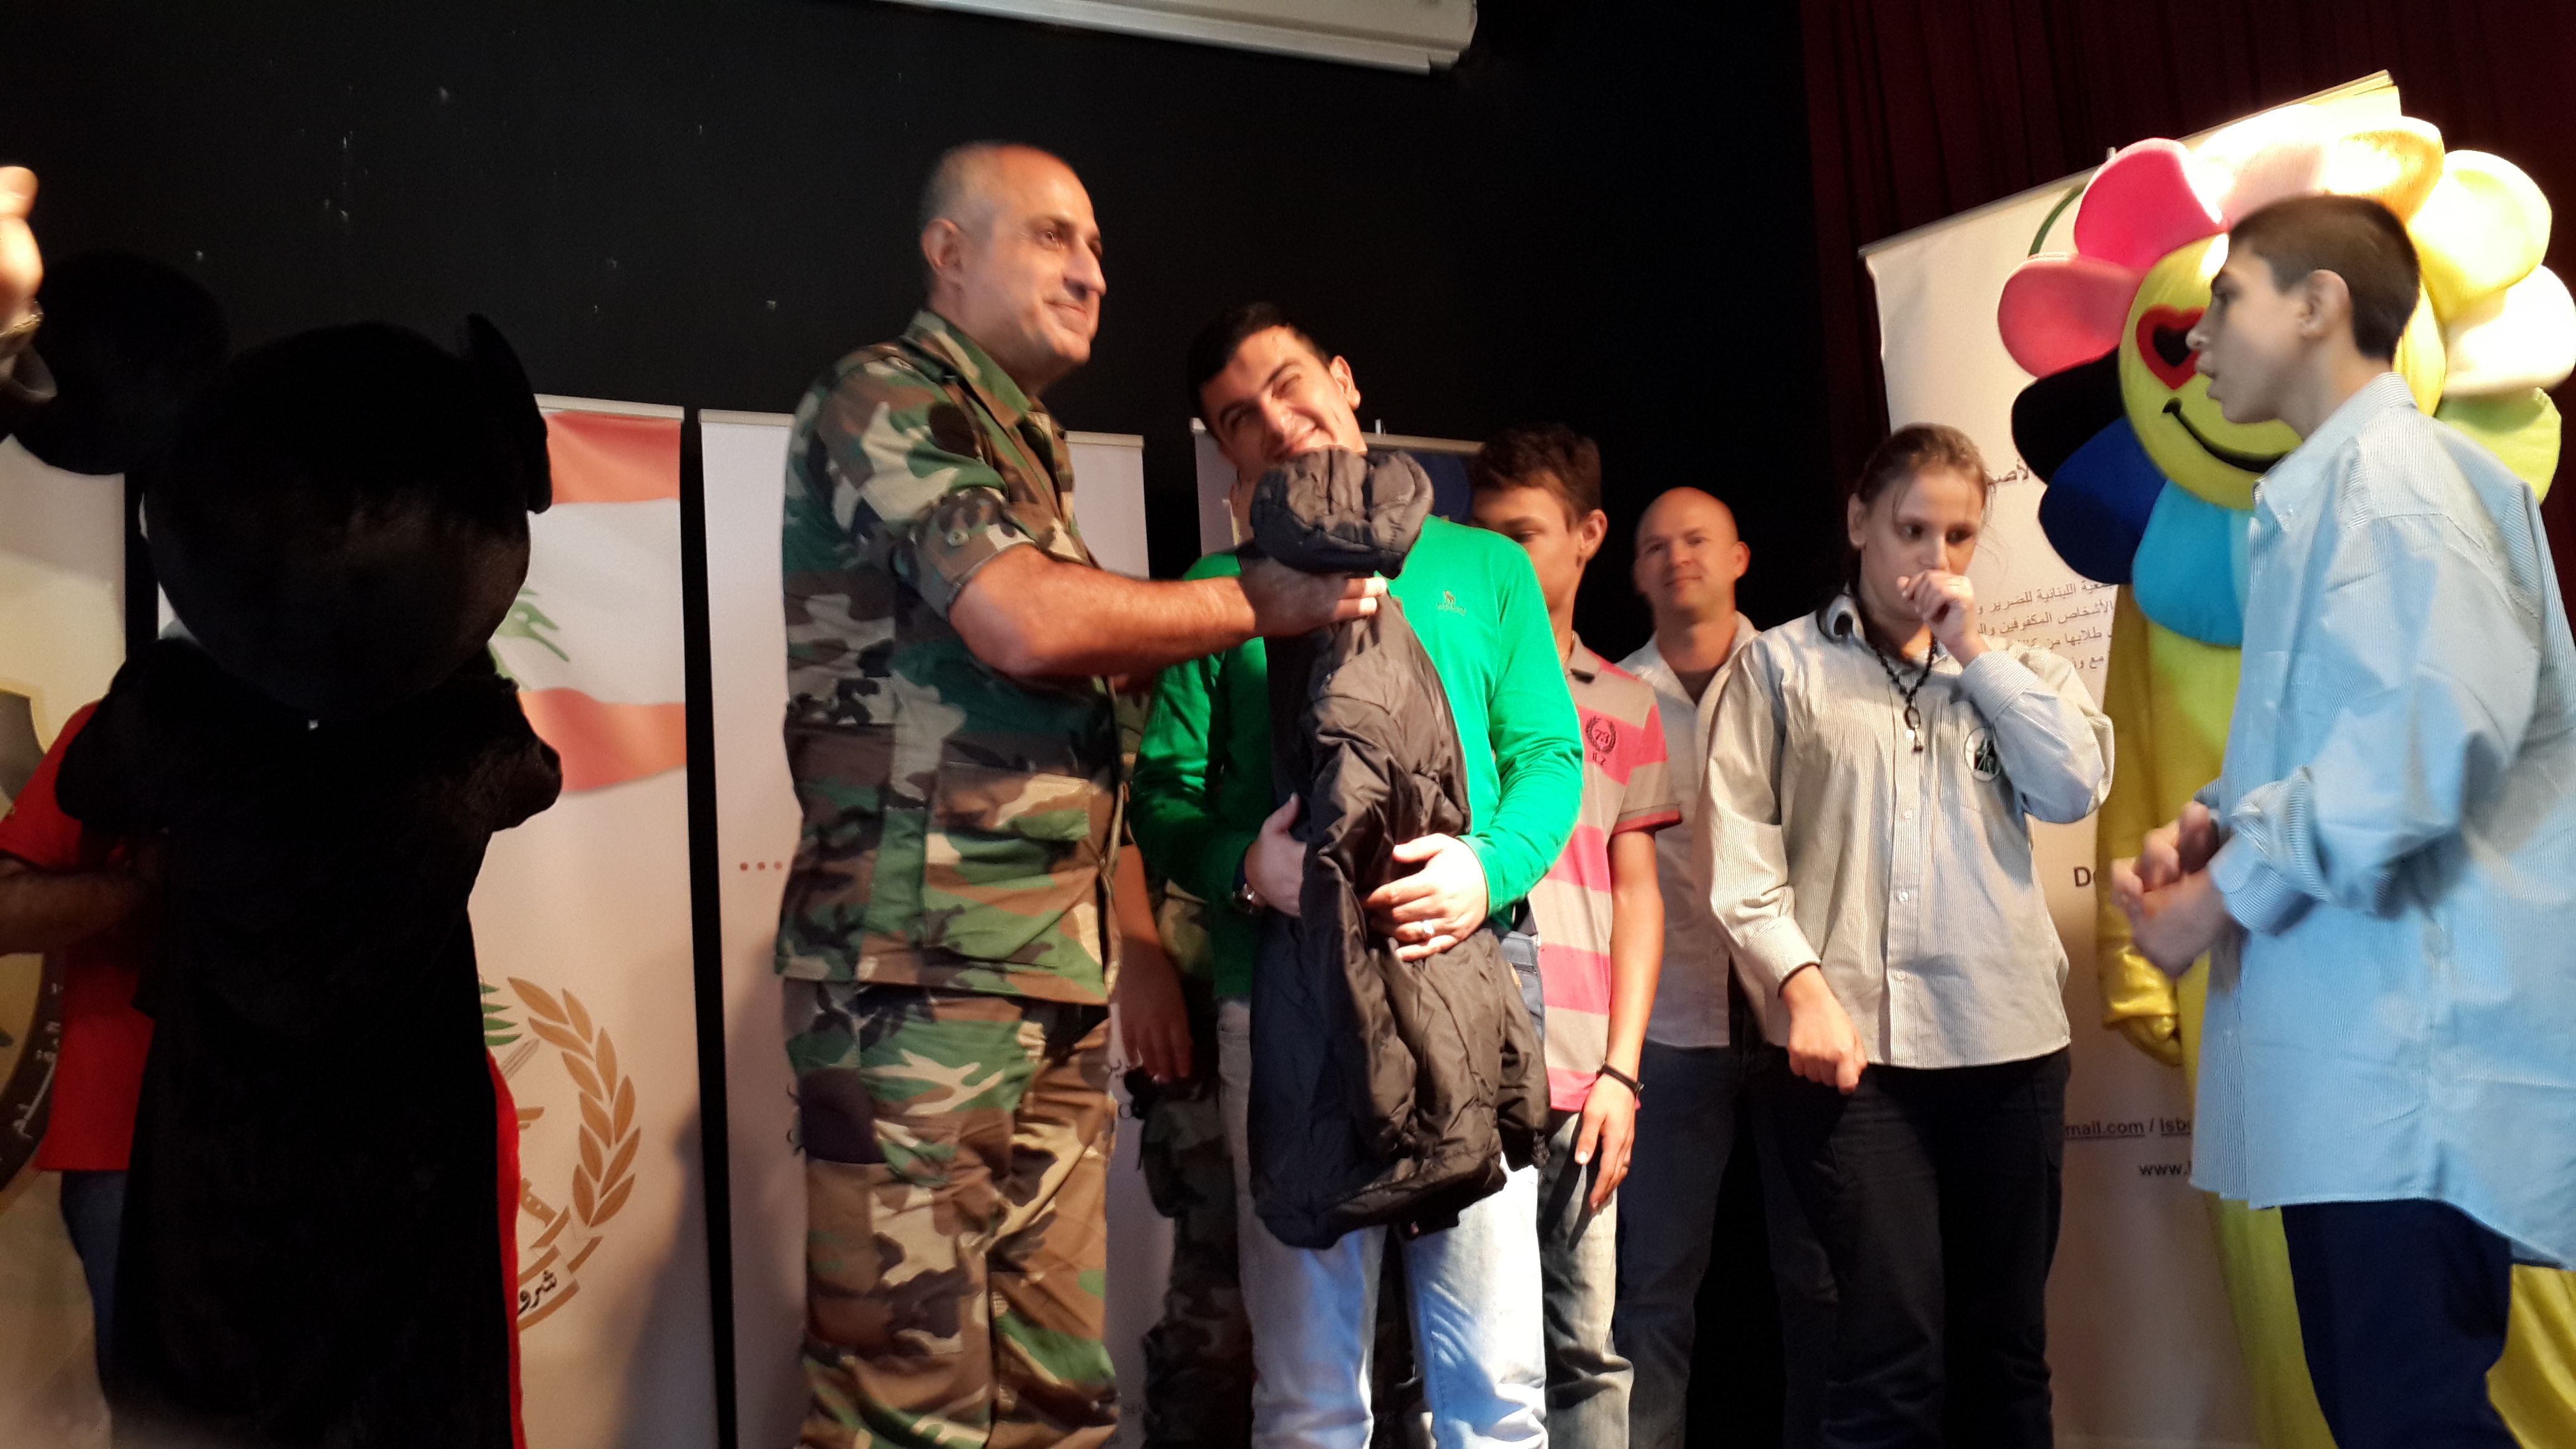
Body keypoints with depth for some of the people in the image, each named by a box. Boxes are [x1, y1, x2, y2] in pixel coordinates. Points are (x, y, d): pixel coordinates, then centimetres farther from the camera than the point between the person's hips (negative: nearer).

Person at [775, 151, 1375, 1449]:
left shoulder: (1021, 450, 23)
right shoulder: (887, 396, -3)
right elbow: (1025, 620, -18)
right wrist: (1259, 604, -5)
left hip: (1055, 981, 8)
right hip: (920, 975, -8)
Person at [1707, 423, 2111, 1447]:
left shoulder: (2009, 665, 17)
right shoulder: (1782, 664, 7)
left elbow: (2078, 787, 0)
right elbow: (1737, 845, -1)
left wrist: (1974, 652, 0)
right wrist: (1800, 984, -13)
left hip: (2008, 1039, 4)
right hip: (1857, 1041, -3)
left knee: (2006, 1340, 11)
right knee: (1894, 1346, -8)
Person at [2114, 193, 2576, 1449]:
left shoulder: (2395, 470, -10)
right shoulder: (2323, 492, 20)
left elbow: (2438, 729, -24)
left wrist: (2229, 890, -16)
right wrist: (2211, 825, 5)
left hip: (2411, 1040, -10)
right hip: (2360, 1036, 10)